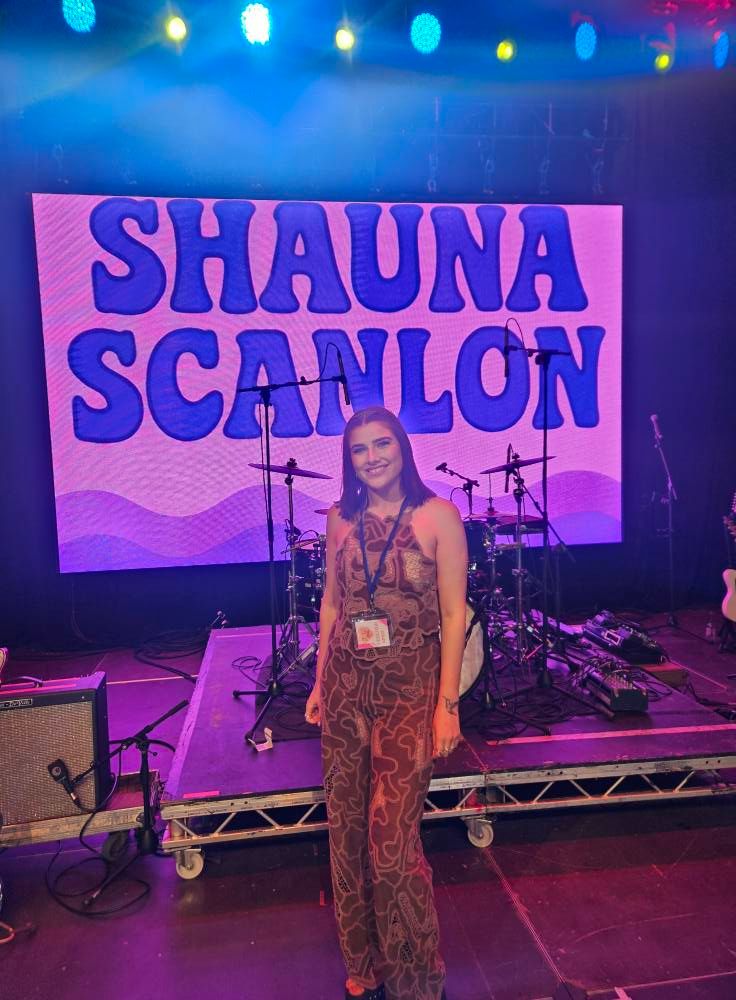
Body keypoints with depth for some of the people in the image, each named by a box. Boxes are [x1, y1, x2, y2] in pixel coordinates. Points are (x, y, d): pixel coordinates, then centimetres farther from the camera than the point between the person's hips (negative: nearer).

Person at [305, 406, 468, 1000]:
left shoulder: (438, 516, -7)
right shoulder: (341, 519, 5)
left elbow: (454, 615, -7)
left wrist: (448, 704, -10)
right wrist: (320, 683, 11)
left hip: (410, 687, -4)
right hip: (346, 683, 4)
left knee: (391, 833, -4)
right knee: (347, 824, 11)